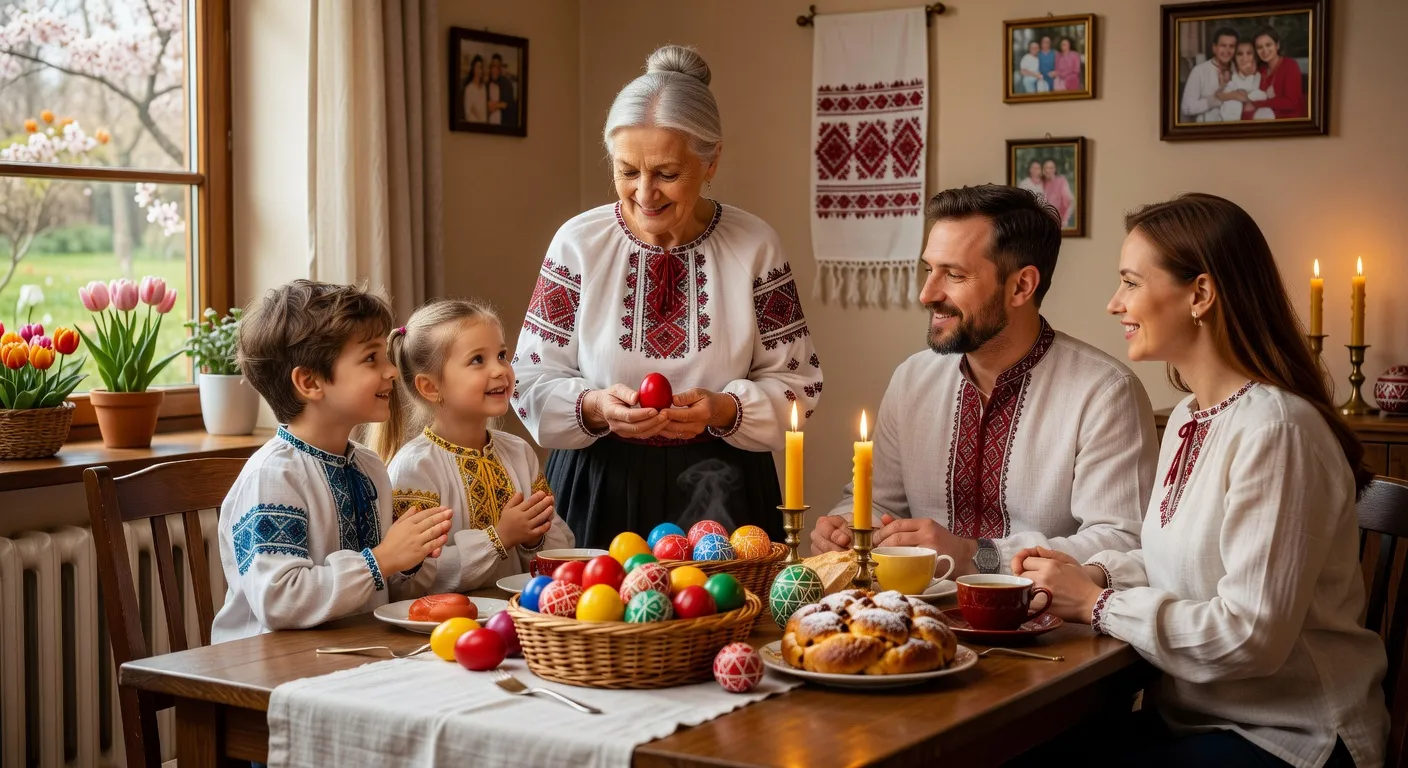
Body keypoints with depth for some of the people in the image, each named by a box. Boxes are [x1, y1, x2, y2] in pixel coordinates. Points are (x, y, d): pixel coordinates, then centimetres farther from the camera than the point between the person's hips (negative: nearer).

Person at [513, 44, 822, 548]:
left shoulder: (755, 246, -3)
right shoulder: (577, 242, -3)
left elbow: (796, 384, 0)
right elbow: (532, 381, -1)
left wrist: (724, 409, -18)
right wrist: (595, 407, -20)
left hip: (720, 495, 0)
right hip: (599, 488, 0)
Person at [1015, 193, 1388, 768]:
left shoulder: (1274, 429, -20)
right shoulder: (1188, 418, 11)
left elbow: (1251, 635, -23)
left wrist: (1097, 605, -13)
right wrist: (1095, 573, 0)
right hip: (1190, 715, 8)